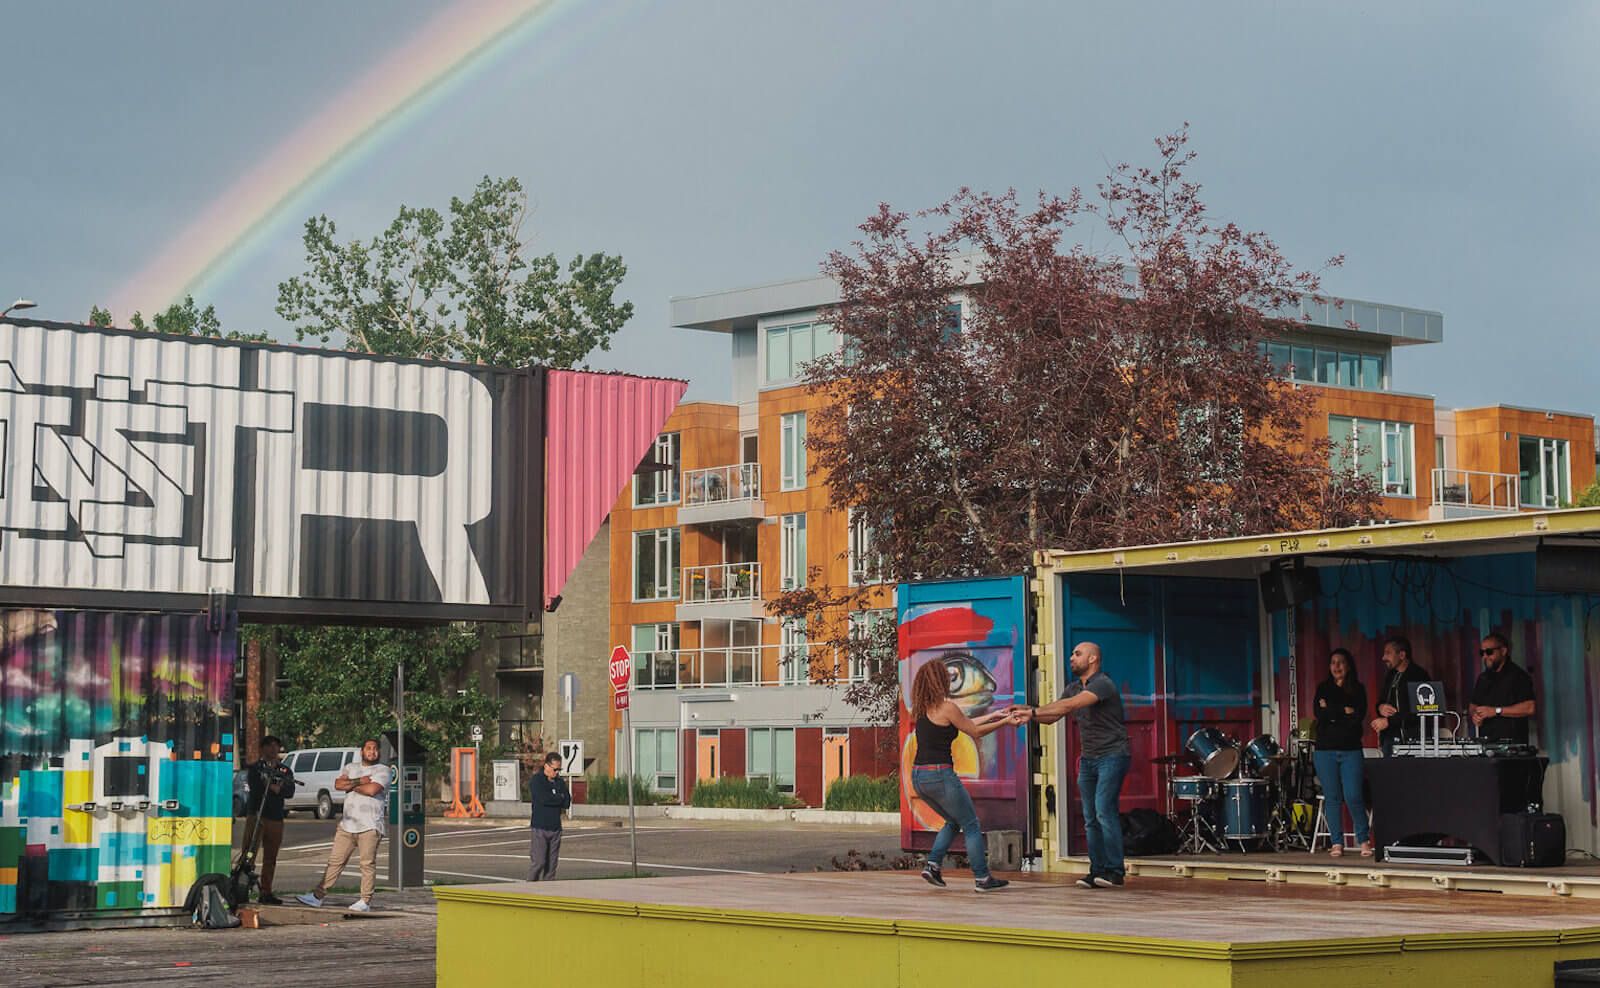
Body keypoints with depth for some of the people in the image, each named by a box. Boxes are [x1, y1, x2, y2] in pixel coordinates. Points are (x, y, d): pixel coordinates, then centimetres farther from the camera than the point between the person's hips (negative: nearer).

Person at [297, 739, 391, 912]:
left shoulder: (383, 771, 2)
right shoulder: (351, 767, 18)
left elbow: (372, 789, -15)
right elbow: (338, 784, 2)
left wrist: (350, 785, -1)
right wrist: (360, 781, -9)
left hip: (370, 826, -5)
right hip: (347, 824, 5)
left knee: (368, 863, -4)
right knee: (335, 861, 6)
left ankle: (365, 901, 1)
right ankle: (318, 895, 8)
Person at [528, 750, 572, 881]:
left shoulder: (560, 782, 12)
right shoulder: (537, 780, -3)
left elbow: (567, 803, 3)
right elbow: (543, 799, -19)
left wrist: (552, 799, -9)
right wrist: (560, 798, -5)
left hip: (555, 827, 5)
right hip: (540, 827, -5)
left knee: (552, 863, 4)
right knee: (538, 862, -11)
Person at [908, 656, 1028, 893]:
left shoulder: (922, 709, 12)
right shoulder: (946, 706, -12)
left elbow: (964, 722, 22)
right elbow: (975, 732, -2)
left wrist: (993, 715, 28)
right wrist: (1005, 722, 9)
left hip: (918, 776, 8)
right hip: (939, 775, -8)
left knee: (954, 821, 24)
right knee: (971, 826, 6)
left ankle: (933, 865, 11)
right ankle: (982, 878, 8)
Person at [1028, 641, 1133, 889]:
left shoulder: (1102, 684, -15)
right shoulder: (1074, 687, 14)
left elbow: (1070, 705, -26)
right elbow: (1052, 716, 12)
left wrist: (1033, 711, -27)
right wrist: (1030, 714, -8)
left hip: (1112, 755, -8)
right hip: (1088, 758, 8)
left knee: (1104, 810, -17)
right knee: (1090, 818, 4)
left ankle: (1115, 871, -14)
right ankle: (1097, 871, 6)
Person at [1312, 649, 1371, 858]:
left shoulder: (1358, 690, 7)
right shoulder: (1323, 689, 10)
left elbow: (1358, 717, -7)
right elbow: (1320, 716, -5)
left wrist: (1332, 713, -6)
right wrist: (1344, 711, -8)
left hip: (1351, 750, -1)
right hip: (1326, 750, 1)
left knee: (1353, 797, -9)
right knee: (1332, 797, 1)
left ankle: (1364, 840, 5)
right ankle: (1336, 843, 7)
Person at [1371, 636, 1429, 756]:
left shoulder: (1419, 675, -8)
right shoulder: (1390, 676, 17)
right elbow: (1382, 701, 27)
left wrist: (1388, 721, -16)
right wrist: (1380, 707, 2)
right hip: (1389, 737, 7)